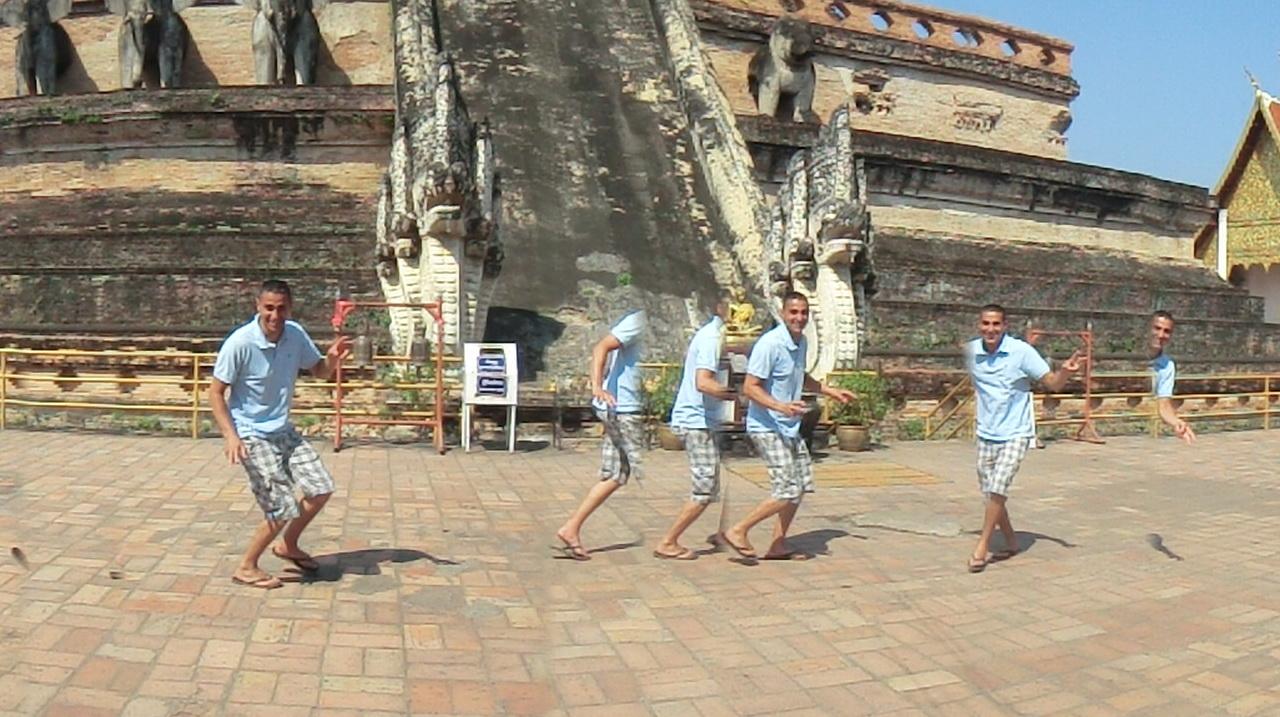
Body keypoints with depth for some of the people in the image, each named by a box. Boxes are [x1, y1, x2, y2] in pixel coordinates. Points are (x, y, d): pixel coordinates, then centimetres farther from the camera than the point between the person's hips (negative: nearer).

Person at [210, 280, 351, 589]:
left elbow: (319, 371, 10)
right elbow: (215, 392, -14)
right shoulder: (240, 343, -20)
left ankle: (288, 545, 29)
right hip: (251, 436, -7)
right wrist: (230, 435, -25)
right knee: (283, 509, -8)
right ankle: (246, 568, 15)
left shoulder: (296, 335, -4)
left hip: (284, 431, 7)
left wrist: (332, 358, -14)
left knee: (321, 488, 6)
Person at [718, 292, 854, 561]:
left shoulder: (802, 343, 9)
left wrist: (832, 392, 27)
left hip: (789, 427, 10)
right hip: (767, 427, -10)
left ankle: (778, 545, 23)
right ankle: (737, 532, 0)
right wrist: (780, 406, -33)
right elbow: (750, 387, -22)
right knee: (788, 491, -13)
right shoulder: (769, 344, -19)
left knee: (802, 484, 12)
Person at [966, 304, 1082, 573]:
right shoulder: (970, 351, -1)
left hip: (1015, 434, -4)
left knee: (997, 490, -16)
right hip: (986, 434, 5)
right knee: (990, 493, 9)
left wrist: (1065, 372, -30)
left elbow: (1052, 383, -11)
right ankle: (1010, 541, 29)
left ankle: (981, 547, -4)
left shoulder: (1021, 351, -13)